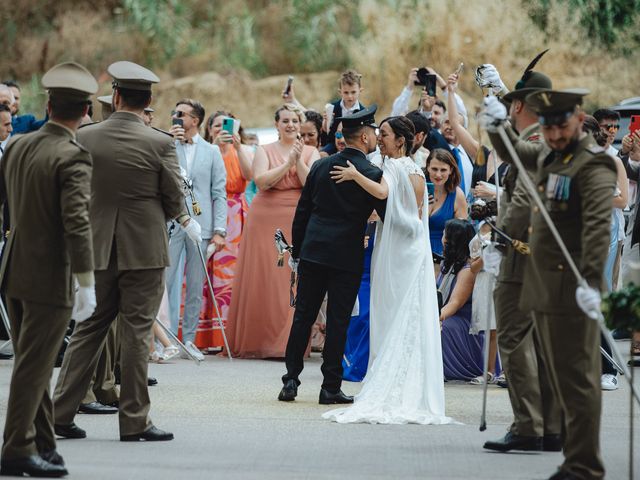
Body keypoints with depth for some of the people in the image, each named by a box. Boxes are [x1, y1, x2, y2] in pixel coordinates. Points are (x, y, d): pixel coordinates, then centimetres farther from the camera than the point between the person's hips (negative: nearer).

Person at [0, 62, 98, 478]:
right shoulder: (73, 156, -18)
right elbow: (77, 222, -23)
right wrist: (87, 284, -22)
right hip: (50, 279, -7)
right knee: (34, 367, -1)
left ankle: (42, 445, 25)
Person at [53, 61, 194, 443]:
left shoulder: (85, 138, -2)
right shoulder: (160, 143, -10)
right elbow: (175, 200, -5)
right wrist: (187, 221, 17)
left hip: (98, 249, 3)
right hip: (144, 250, -3)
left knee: (89, 329, 12)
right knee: (136, 333, 1)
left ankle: (62, 412, 11)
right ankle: (134, 421, 4)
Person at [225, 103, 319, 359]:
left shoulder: (311, 153, 10)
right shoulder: (264, 151, 8)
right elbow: (261, 181, -8)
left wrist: (299, 161, -13)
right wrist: (288, 163, -12)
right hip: (266, 219, 0)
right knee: (263, 278, -3)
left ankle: (289, 343, 1)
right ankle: (261, 341, 3)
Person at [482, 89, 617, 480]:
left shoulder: (594, 165, -13)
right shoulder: (549, 155, 15)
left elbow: (598, 226, -26)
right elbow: (514, 154, 37)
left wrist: (591, 280, -36)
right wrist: (499, 127, 17)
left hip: (571, 292, -10)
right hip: (543, 289, 10)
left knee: (576, 378, -8)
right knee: (562, 378, 15)